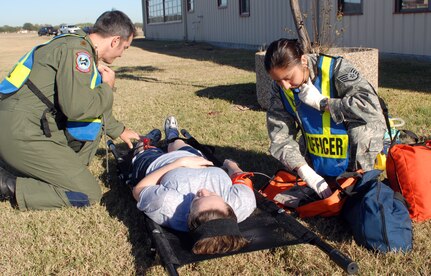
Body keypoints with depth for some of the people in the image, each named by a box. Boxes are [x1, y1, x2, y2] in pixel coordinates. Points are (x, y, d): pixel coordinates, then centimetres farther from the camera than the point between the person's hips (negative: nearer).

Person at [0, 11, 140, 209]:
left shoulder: (84, 51, 16)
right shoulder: (77, 50, -15)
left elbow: (95, 106, 29)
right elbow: (77, 108, -26)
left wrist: (119, 130, 39)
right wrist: (107, 87, -8)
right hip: (23, 136, -10)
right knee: (89, 194, -7)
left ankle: (63, 173, 9)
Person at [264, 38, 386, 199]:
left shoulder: (335, 69, -21)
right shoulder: (279, 88, -8)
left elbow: (371, 106, -32)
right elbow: (280, 137, -12)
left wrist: (321, 102, -28)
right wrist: (307, 173, -25)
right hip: (316, 166, 3)